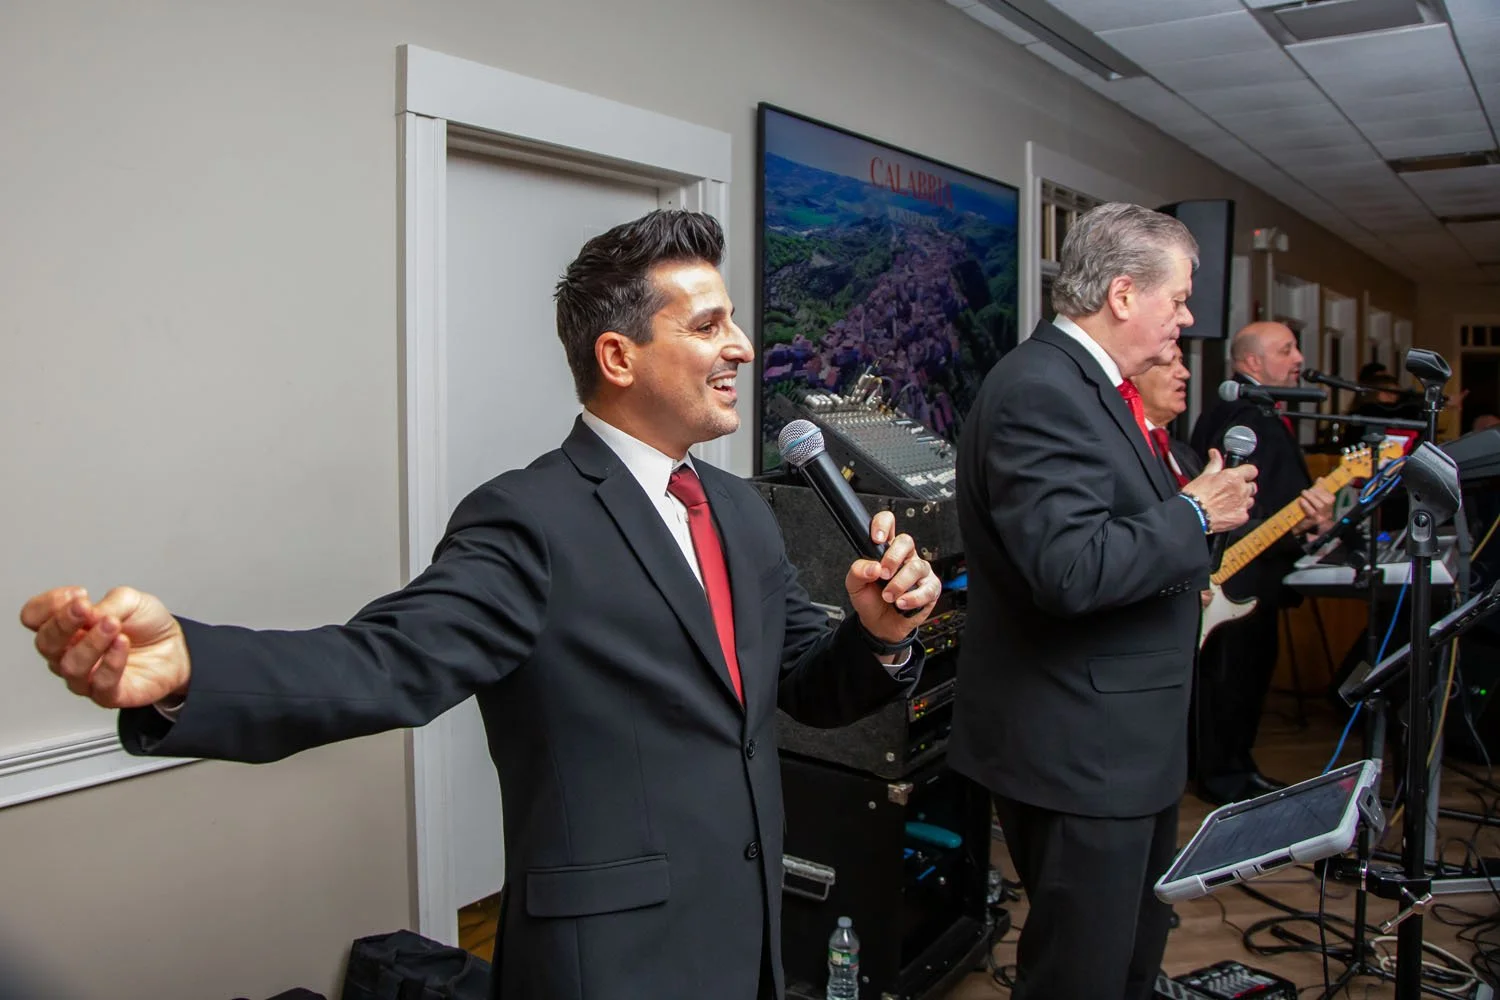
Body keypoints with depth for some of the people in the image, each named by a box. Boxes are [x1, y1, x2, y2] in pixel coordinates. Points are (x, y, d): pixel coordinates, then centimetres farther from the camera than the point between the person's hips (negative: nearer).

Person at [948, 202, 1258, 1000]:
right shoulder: (1040, 390, -21)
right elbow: (1070, 568, -31)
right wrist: (1193, 515, -18)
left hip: (1123, 741, 11)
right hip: (1077, 752, -10)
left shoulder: (1089, 381, 12)